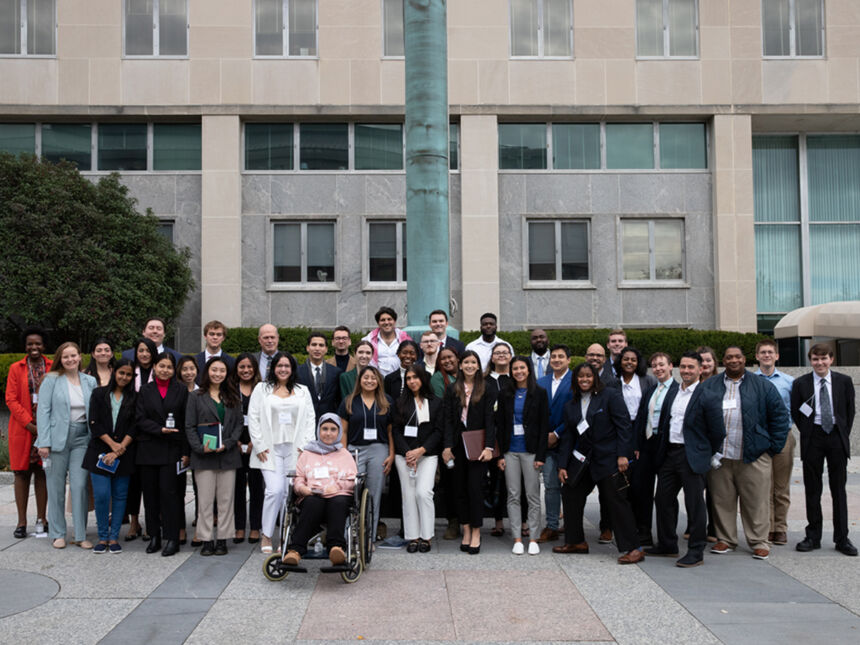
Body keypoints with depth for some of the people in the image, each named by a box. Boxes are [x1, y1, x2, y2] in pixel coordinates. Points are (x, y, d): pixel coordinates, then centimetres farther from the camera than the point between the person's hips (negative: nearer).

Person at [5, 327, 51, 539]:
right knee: (22, 472, 2)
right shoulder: (16, 368, 5)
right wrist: (29, 423, -11)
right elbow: (11, 399, -1)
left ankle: (41, 519, 13)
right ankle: (21, 522, 8)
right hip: (22, 429, 0)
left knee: (42, 472, 5)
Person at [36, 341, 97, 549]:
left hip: (82, 438, 2)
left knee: (80, 486, -2)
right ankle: (57, 534, 17)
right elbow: (43, 411, -4)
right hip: (57, 437, -2)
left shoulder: (89, 381, 9)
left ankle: (80, 534, 6)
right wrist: (44, 442, -10)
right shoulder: (51, 380, 0)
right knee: (56, 487, 5)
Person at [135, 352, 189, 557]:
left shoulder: (181, 390, 6)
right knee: (150, 493, 5)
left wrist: (186, 452, -4)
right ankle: (154, 536, 15)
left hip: (172, 449, -2)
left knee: (169, 491, -8)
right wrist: (160, 429, -14)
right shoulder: (145, 390, 10)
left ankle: (172, 538, -1)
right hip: (148, 449, 2)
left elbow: (186, 422, 2)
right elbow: (140, 419, 2)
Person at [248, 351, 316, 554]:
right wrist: (259, 446, -3)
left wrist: (305, 445, 0)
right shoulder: (262, 389, 9)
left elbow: (310, 419, 10)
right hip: (270, 449, -2)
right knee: (275, 490, -14)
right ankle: (266, 536, 1)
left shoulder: (302, 391, 14)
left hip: (295, 449, 2)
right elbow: (253, 419, 4)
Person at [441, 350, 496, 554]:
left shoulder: (486, 390, 1)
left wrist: (489, 447, -12)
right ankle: (466, 531, 14)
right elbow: (448, 419, 3)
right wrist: (447, 446, -7)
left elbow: (490, 420, -3)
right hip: (458, 445, 3)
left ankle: (476, 532, 4)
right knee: (461, 488, 6)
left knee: (475, 487, -5)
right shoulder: (452, 390, 7)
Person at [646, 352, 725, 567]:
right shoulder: (672, 392, 10)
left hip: (692, 458, -7)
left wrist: (706, 454, 1)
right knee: (663, 499, 14)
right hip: (669, 454, 7)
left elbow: (718, 432, -7)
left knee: (695, 505, 1)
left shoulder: (707, 398, -10)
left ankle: (696, 552, 12)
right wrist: (662, 448, 14)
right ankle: (667, 545, 28)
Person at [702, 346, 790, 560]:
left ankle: (759, 542, 13)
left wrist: (774, 446, 1)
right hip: (719, 457, 2)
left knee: (756, 501, 1)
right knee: (722, 500, 6)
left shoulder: (762, 386, 5)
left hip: (754, 456, -1)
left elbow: (780, 415, 6)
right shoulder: (710, 386, 9)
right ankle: (725, 539, 18)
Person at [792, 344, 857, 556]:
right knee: (812, 490, 5)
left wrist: (844, 435, 5)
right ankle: (813, 537, 14)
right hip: (813, 439, 0)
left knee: (838, 489, 5)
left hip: (837, 437, 1)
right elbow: (795, 413, 7)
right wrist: (807, 433, 3)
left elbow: (850, 410, 9)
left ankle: (842, 539, 13)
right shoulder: (800, 383, 1)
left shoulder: (844, 381, 4)